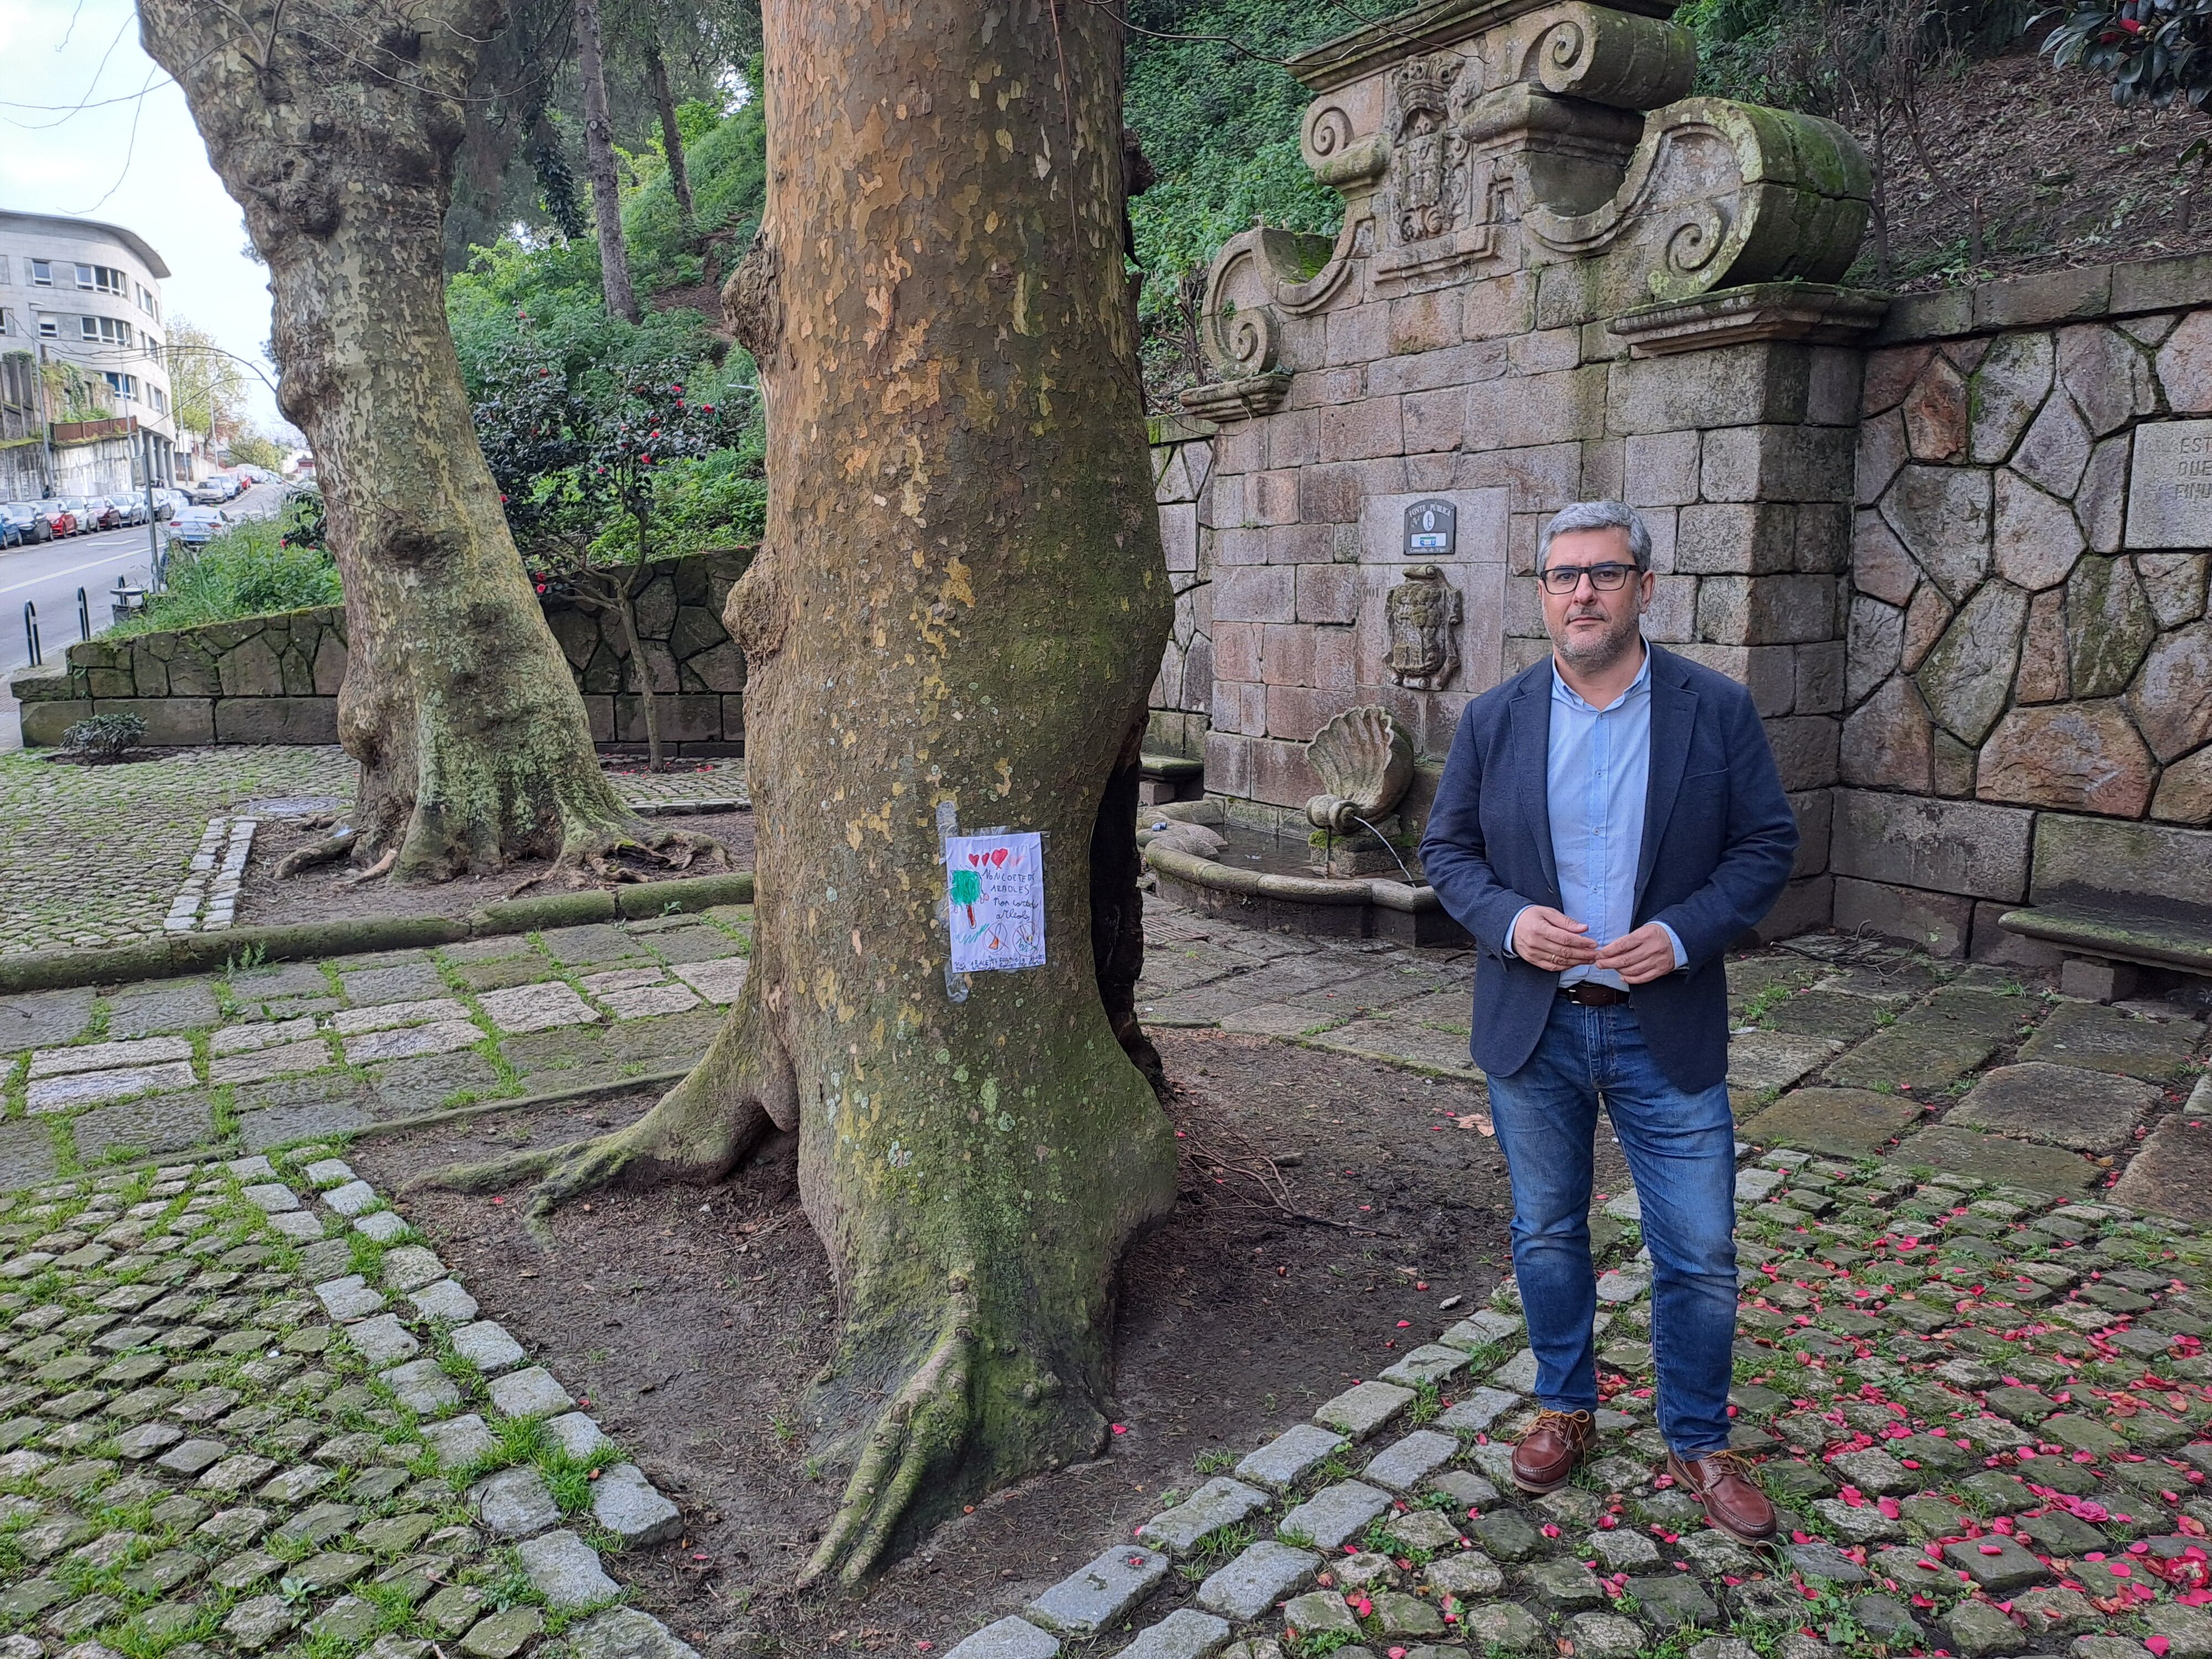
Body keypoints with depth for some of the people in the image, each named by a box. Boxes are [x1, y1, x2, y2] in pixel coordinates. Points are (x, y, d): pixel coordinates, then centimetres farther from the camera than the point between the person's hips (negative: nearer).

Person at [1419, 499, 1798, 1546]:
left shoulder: (1717, 712, -4)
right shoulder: (1493, 721, 0)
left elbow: (1767, 845, -1)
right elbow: (1448, 849, 4)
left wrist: (1685, 933, -17)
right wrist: (1508, 920, -15)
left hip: (1668, 1031, -1)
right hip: (1533, 1028, 2)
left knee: (1699, 1256, 7)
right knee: (1546, 1236, 16)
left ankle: (1696, 1446, 30)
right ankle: (1565, 1410, 38)